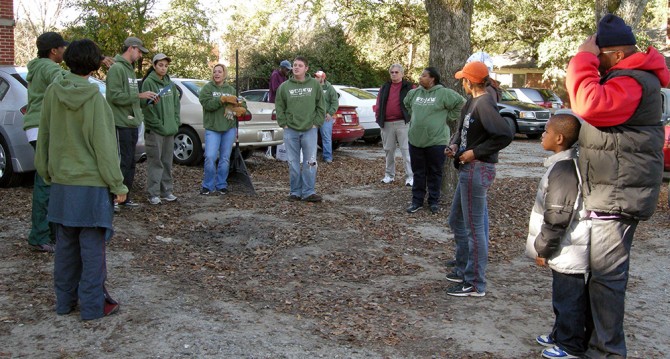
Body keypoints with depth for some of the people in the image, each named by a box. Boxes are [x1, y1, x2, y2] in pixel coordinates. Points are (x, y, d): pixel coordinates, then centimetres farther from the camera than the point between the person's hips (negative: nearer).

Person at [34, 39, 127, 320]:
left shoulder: (52, 93, 1)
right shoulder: (93, 97, -14)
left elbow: (44, 138, 9)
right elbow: (103, 145, -13)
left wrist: (46, 173, 21)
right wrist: (117, 184, -7)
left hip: (61, 183, 5)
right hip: (91, 183, -5)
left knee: (65, 244, 14)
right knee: (92, 246, 2)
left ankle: (65, 300, 24)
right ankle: (92, 305, 8)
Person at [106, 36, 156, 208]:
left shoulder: (130, 69, 19)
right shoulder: (117, 68, -12)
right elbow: (115, 96, -20)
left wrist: (147, 99, 8)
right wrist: (139, 96, -19)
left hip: (132, 123, 10)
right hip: (121, 123, -10)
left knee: (130, 162, 13)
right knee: (122, 162, -8)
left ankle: (124, 197, 21)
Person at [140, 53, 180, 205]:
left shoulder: (170, 84, 14)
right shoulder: (148, 82, -6)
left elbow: (176, 104, 16)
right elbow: (146, 106, -11)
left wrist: (176, 123, 5)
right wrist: (158, 124, -14)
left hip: (170, 129, 6)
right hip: (154, 130, -6)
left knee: (167, 162, 12)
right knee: (155, 162, -4)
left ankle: (166, 191, 19)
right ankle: (153, 193, 1)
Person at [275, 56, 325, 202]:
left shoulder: (315, 85, 2)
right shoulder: (284, 86, 3)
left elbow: (321, 106, 5)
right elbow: (279, 108, 7)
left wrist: (316, 123, -2)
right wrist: (284, 124, -2)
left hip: (310, 130, -1)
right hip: (290, 131, 1)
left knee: (310, 162, -2)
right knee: (293, 163, 6)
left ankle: (309, 192, 5)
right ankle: (295, 191, 15)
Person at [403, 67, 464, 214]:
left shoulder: (444, 93, -9)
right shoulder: (414, 93, 8)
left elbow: (461, 103, -7)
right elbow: (406, 104, 28)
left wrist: (449, 118, -4)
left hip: (436, 141, -4)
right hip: (415, 140, 5)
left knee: (434, 173, 7)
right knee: (418, 173, 11)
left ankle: (434, 201, 18)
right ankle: (417, 201, 19)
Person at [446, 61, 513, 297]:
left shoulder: (484, 104, -18)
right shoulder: (471, 103, 11)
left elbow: (505, 135, -27)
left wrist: (476, 152, -20)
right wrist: (455, 145, 3)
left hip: (478, 169, -11)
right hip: (468, 170, 11)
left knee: (474, 227, -3)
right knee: (457, 221, 21)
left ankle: (476, 284, 6)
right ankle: (464, 270, 34)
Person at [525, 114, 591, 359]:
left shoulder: (563, 170, -24)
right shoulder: (568, 164, 9)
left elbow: (557, 217, -23)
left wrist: (543, 249, -14)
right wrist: (544, 244, 24)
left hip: (568, 251, -10)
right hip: (567, 248, 10)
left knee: (568, 297, 3)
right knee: (564, 295, 22)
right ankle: (561, 335, 36)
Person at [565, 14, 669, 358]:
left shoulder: (633, 82, -18)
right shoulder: (623, 76, 16)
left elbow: (591, 105, -34)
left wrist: (584, 58, -24)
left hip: (618, 194, -11)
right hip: (611, 191, 11)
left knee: (606, 274, -7)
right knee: (605, 271, 18)